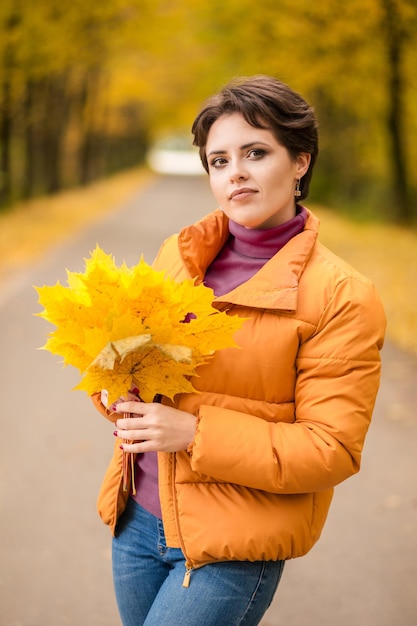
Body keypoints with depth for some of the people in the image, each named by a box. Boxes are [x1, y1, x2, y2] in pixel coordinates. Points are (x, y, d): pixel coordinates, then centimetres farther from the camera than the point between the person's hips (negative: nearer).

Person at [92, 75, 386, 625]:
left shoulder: (341, 296, -12)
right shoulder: (177, 254, 4)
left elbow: (332, 448, -14)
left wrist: (196, 432, -22)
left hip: (235, 548, -5)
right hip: (139, 519, 6)